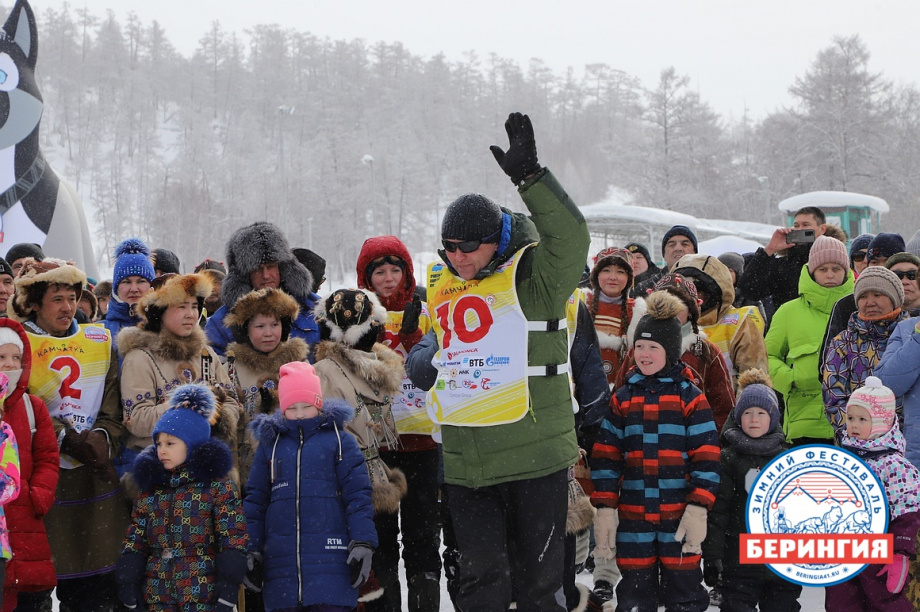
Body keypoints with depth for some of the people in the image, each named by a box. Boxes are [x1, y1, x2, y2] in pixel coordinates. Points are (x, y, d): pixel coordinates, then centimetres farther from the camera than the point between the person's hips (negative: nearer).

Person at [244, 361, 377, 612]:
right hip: (281, 561, 3)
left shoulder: (339, 440, 5)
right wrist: (252, 550, 8)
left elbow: (358, 495, 1)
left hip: (330, 554, -3)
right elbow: (255, 499, 14)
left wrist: (363, 543, -8)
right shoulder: (270, 443, 13)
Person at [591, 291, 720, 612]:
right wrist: (604, 509, 2)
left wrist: (698, 509, -11)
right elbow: (606, 456, 9)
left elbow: (707, 458, -3)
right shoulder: (622, 398, 9)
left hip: (680, 514, -2)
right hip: (633, 516, 3)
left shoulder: (690, 398, 1)